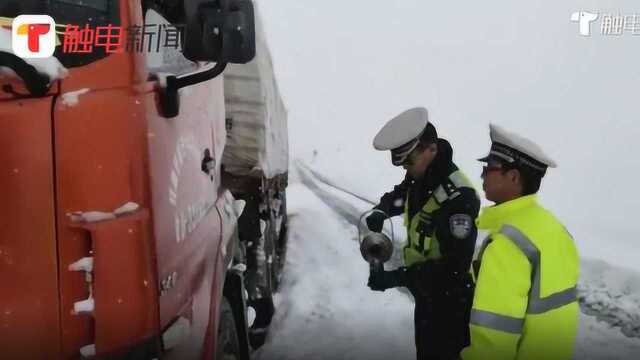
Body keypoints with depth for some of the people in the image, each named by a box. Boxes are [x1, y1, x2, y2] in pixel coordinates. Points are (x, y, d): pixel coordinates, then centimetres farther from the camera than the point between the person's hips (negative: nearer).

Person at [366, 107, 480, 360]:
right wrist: (381, 212, -2)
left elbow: (454, 268, -31)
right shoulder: (419, 179, -2)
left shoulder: (458, 197, -30)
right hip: (425, 294, 9)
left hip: (450, 303, -8)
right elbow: (397, 197, 21)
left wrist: (396, 277, -32)